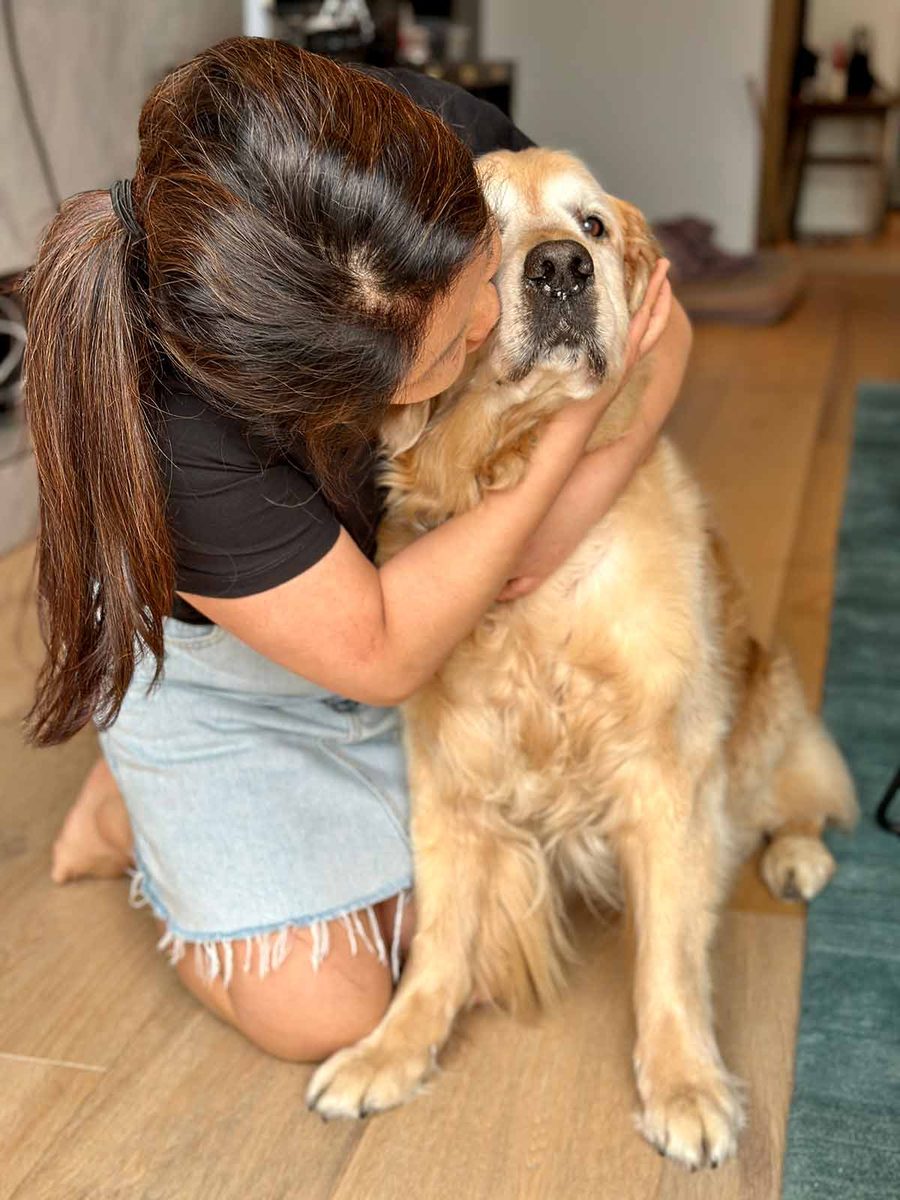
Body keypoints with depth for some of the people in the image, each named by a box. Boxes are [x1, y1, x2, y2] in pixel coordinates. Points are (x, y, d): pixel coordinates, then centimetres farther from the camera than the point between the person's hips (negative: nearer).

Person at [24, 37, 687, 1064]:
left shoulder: (444, 147, -30)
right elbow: (377, 655, -32)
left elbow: (655, 310, -13)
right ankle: (133, 814, 23)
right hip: (217, 660, -4)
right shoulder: (170, 432, -43)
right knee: (324, 1012, 0)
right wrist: (569, 435, -35)